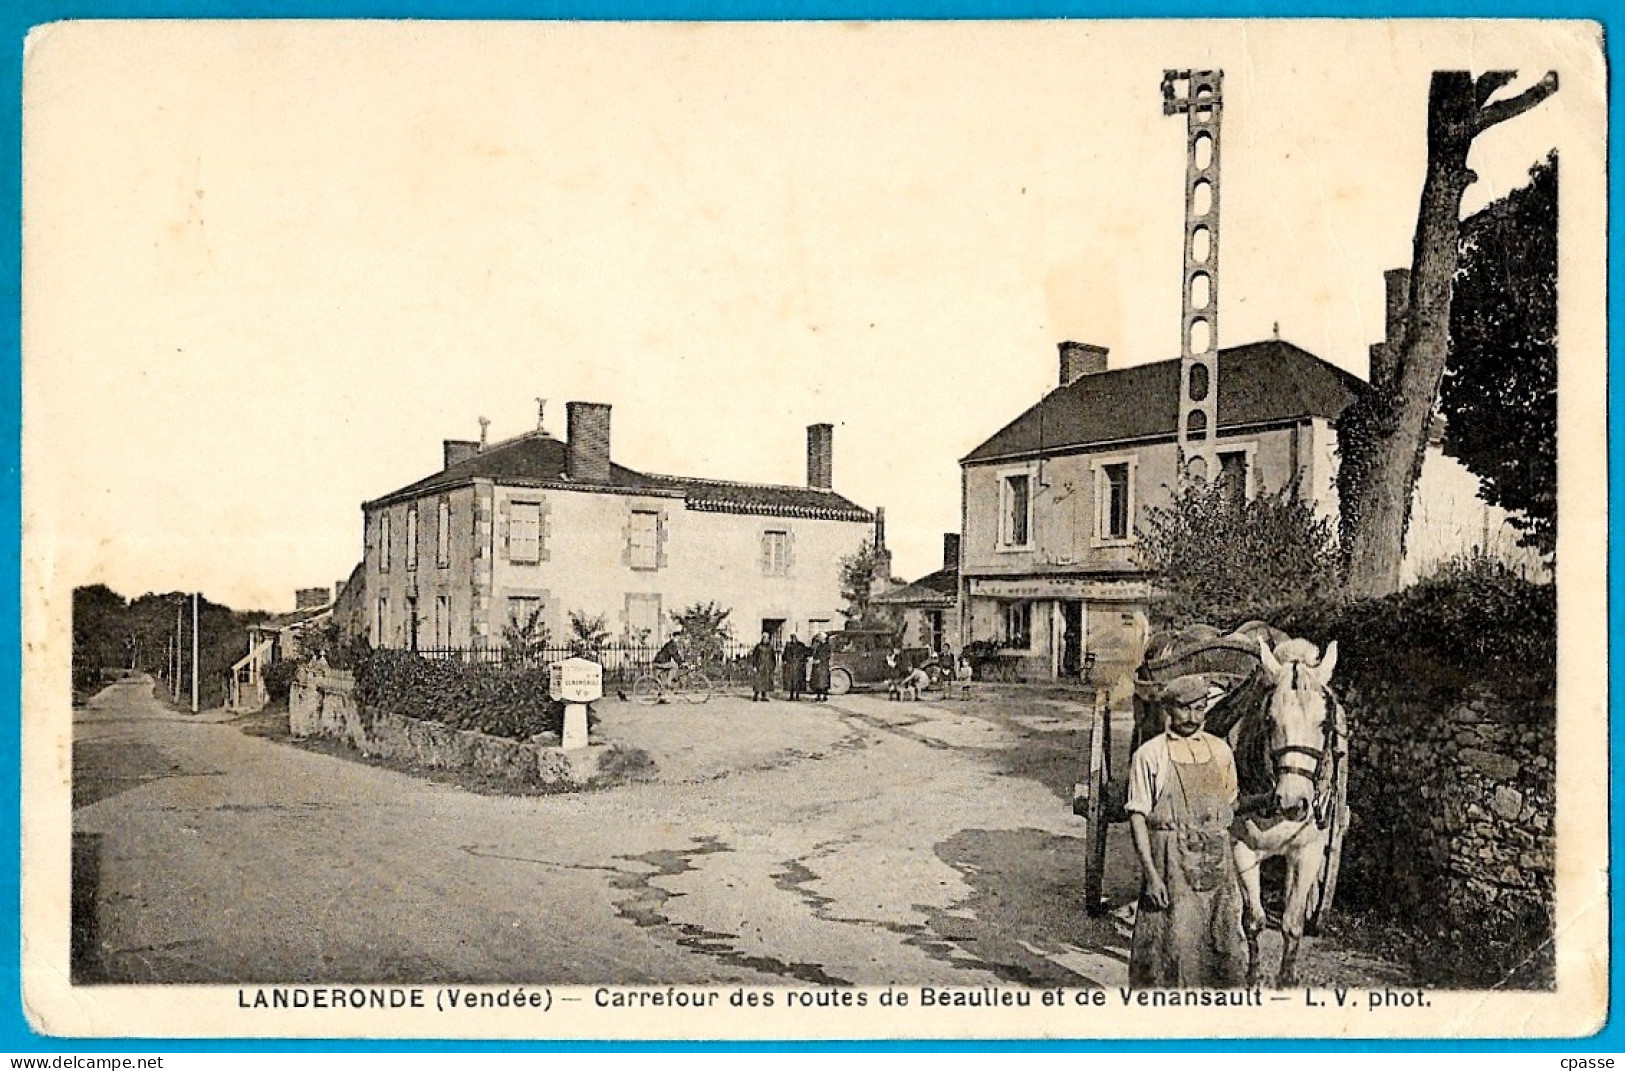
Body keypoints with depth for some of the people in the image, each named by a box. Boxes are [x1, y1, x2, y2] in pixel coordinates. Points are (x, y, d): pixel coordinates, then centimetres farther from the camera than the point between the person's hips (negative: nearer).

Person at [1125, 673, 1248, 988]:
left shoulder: (1220, 751, 10)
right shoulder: (1150, 754, -4)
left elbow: (1230, 808, 16)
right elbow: (1138, 817, -7)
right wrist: (1151, 875, -15)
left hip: (1217, 863, 4)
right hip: (1171, 864, -4)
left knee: (1228, 949, 5)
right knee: (1173, 948, -1)